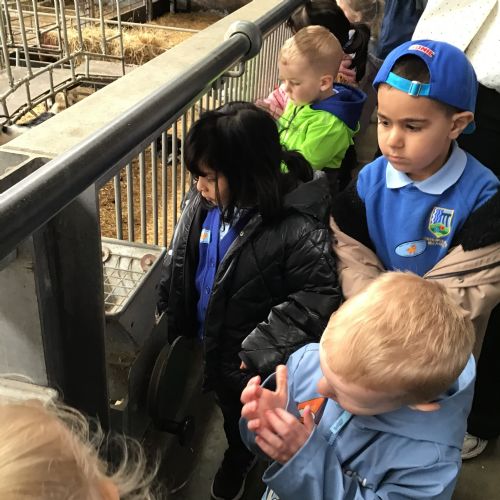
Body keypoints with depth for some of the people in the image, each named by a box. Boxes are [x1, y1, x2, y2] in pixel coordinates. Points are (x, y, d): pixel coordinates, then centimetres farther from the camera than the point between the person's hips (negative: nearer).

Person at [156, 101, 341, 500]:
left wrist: (262, 347, -27)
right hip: (214, 346, 6)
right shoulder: (203, 203, -12)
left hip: (260, 365, -6)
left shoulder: (298, 229, -33)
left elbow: (318, 299, -27)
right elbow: (180, 262, 4)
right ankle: (237, 457, 64)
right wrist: (171, 313, 5)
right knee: (231, 411, 33)